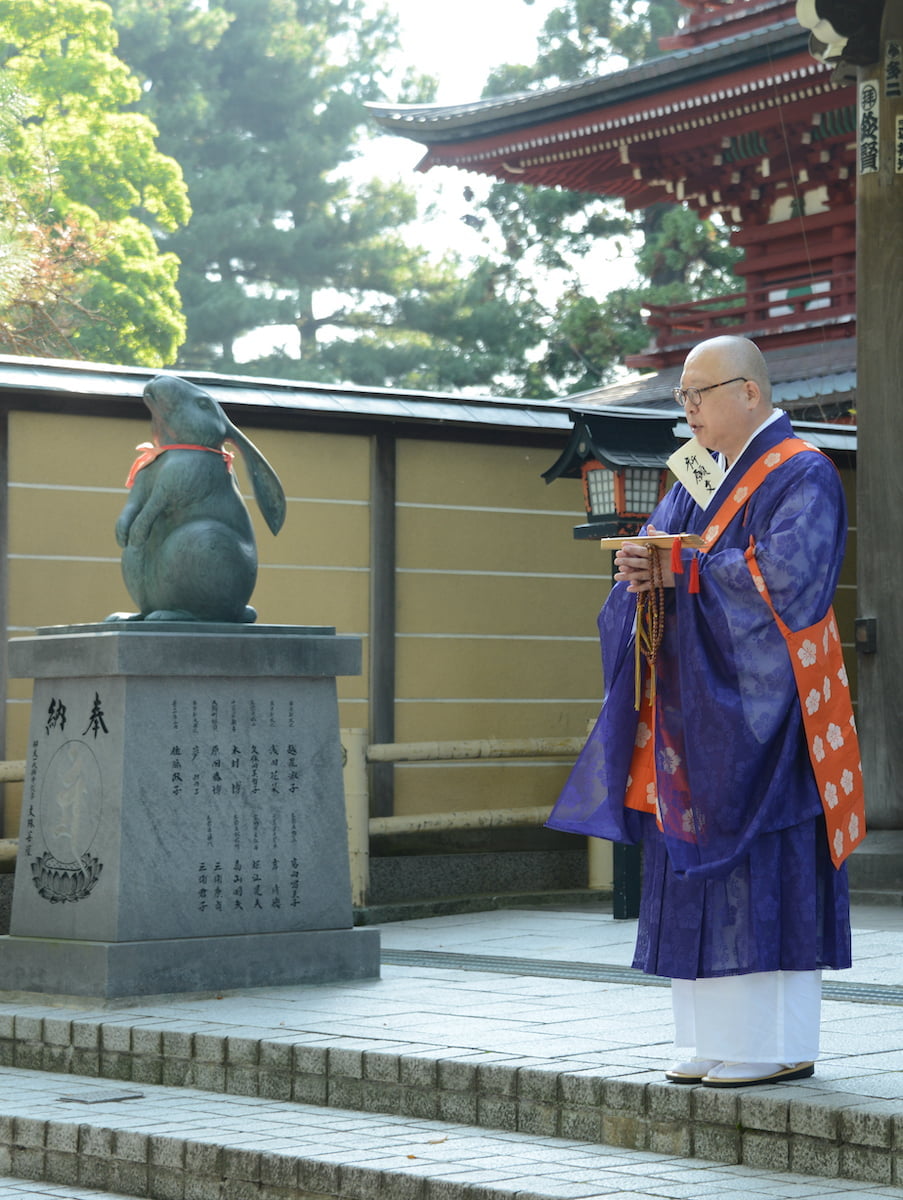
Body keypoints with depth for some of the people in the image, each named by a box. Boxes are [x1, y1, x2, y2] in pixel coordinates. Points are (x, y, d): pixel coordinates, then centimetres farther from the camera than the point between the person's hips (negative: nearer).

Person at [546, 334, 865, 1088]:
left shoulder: (801, 476, -8)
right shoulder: (704, 474, 18)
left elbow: (782, 576, -21)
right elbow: (664, 548, 16)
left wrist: (679, 567, -15)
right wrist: (642, 567, -8)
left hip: (760, 708, -8)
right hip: (700, 713, 8)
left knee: (765, 878, -7)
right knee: (698, 877, 7)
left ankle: (780, 1045, -2)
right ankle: (717, 1038, 12)